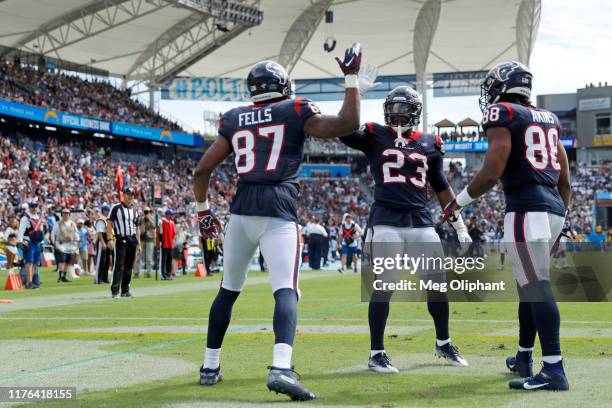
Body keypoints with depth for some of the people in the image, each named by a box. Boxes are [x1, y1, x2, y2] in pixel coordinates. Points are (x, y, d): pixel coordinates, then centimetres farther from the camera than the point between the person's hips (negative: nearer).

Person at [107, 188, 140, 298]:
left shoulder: (134, 211, 17)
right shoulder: (116, 208, 0)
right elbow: (109, 224, -6)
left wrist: (138, 243, 14)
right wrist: (110, 239, -16)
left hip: (132, 240, 6)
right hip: (120, 239, -6)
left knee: (129, 266, 8)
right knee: (119, 265, -11)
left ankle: (125, 290, 15)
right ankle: (115, 291, -12)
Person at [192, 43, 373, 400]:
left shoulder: (234, 120, 16)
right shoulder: (295, 112, 4)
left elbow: (202, 171, 18)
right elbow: (348, 124, -4)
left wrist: (203, 210, 32)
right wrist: (352, 77, 7)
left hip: (242, 210, 4)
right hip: (278, 213, -4)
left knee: (229, 289, 19)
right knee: (286, 291, -12)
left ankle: (211, 366, 27)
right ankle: (281, 368, -34)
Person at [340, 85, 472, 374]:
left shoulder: (429, 144, 12)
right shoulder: (374, 136, 4)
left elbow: (442, 188, 19)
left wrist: (460, 226, 17)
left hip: (421, 222, 4)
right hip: (386, 221, -4)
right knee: (384, 286, -8)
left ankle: (443, 344, 27)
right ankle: (376, 354, 2)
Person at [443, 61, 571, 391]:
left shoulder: (502, 115, -4)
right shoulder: (548, 119, 19)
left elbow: (493, 171, -13)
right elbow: (564, 178, 19)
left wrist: (459, 202, -1)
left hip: (526, 209, -9)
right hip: (554, 207, 9)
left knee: (537, 287, -13)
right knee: (530, 284, 18)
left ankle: (554, 370, -17)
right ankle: (523, 358, 27)